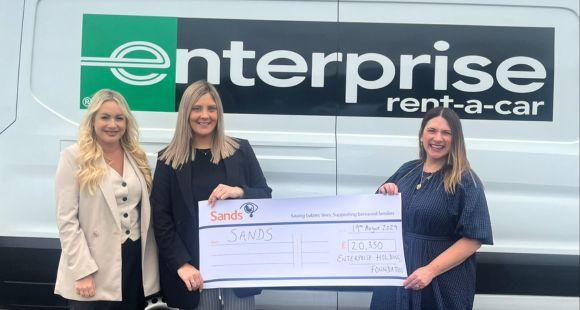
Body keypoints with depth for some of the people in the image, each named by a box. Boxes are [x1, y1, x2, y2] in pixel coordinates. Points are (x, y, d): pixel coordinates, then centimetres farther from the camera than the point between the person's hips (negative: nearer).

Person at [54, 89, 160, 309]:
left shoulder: (137, 157, 9)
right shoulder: (74, 157, -5)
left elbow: (146, 214, 11)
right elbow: (66, 219, -9)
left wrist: (150, 265, 7)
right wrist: (82, 272, -14)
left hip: (137, 262, 4)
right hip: (95, 272, -4)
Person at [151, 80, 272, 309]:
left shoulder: (240, 150, 5)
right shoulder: (169, 160, 3)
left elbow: (266, 198, 5)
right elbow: (160, 219, 1)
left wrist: (240, 192, -16)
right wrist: (181, 264, -9)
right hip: (195, 268, 0)